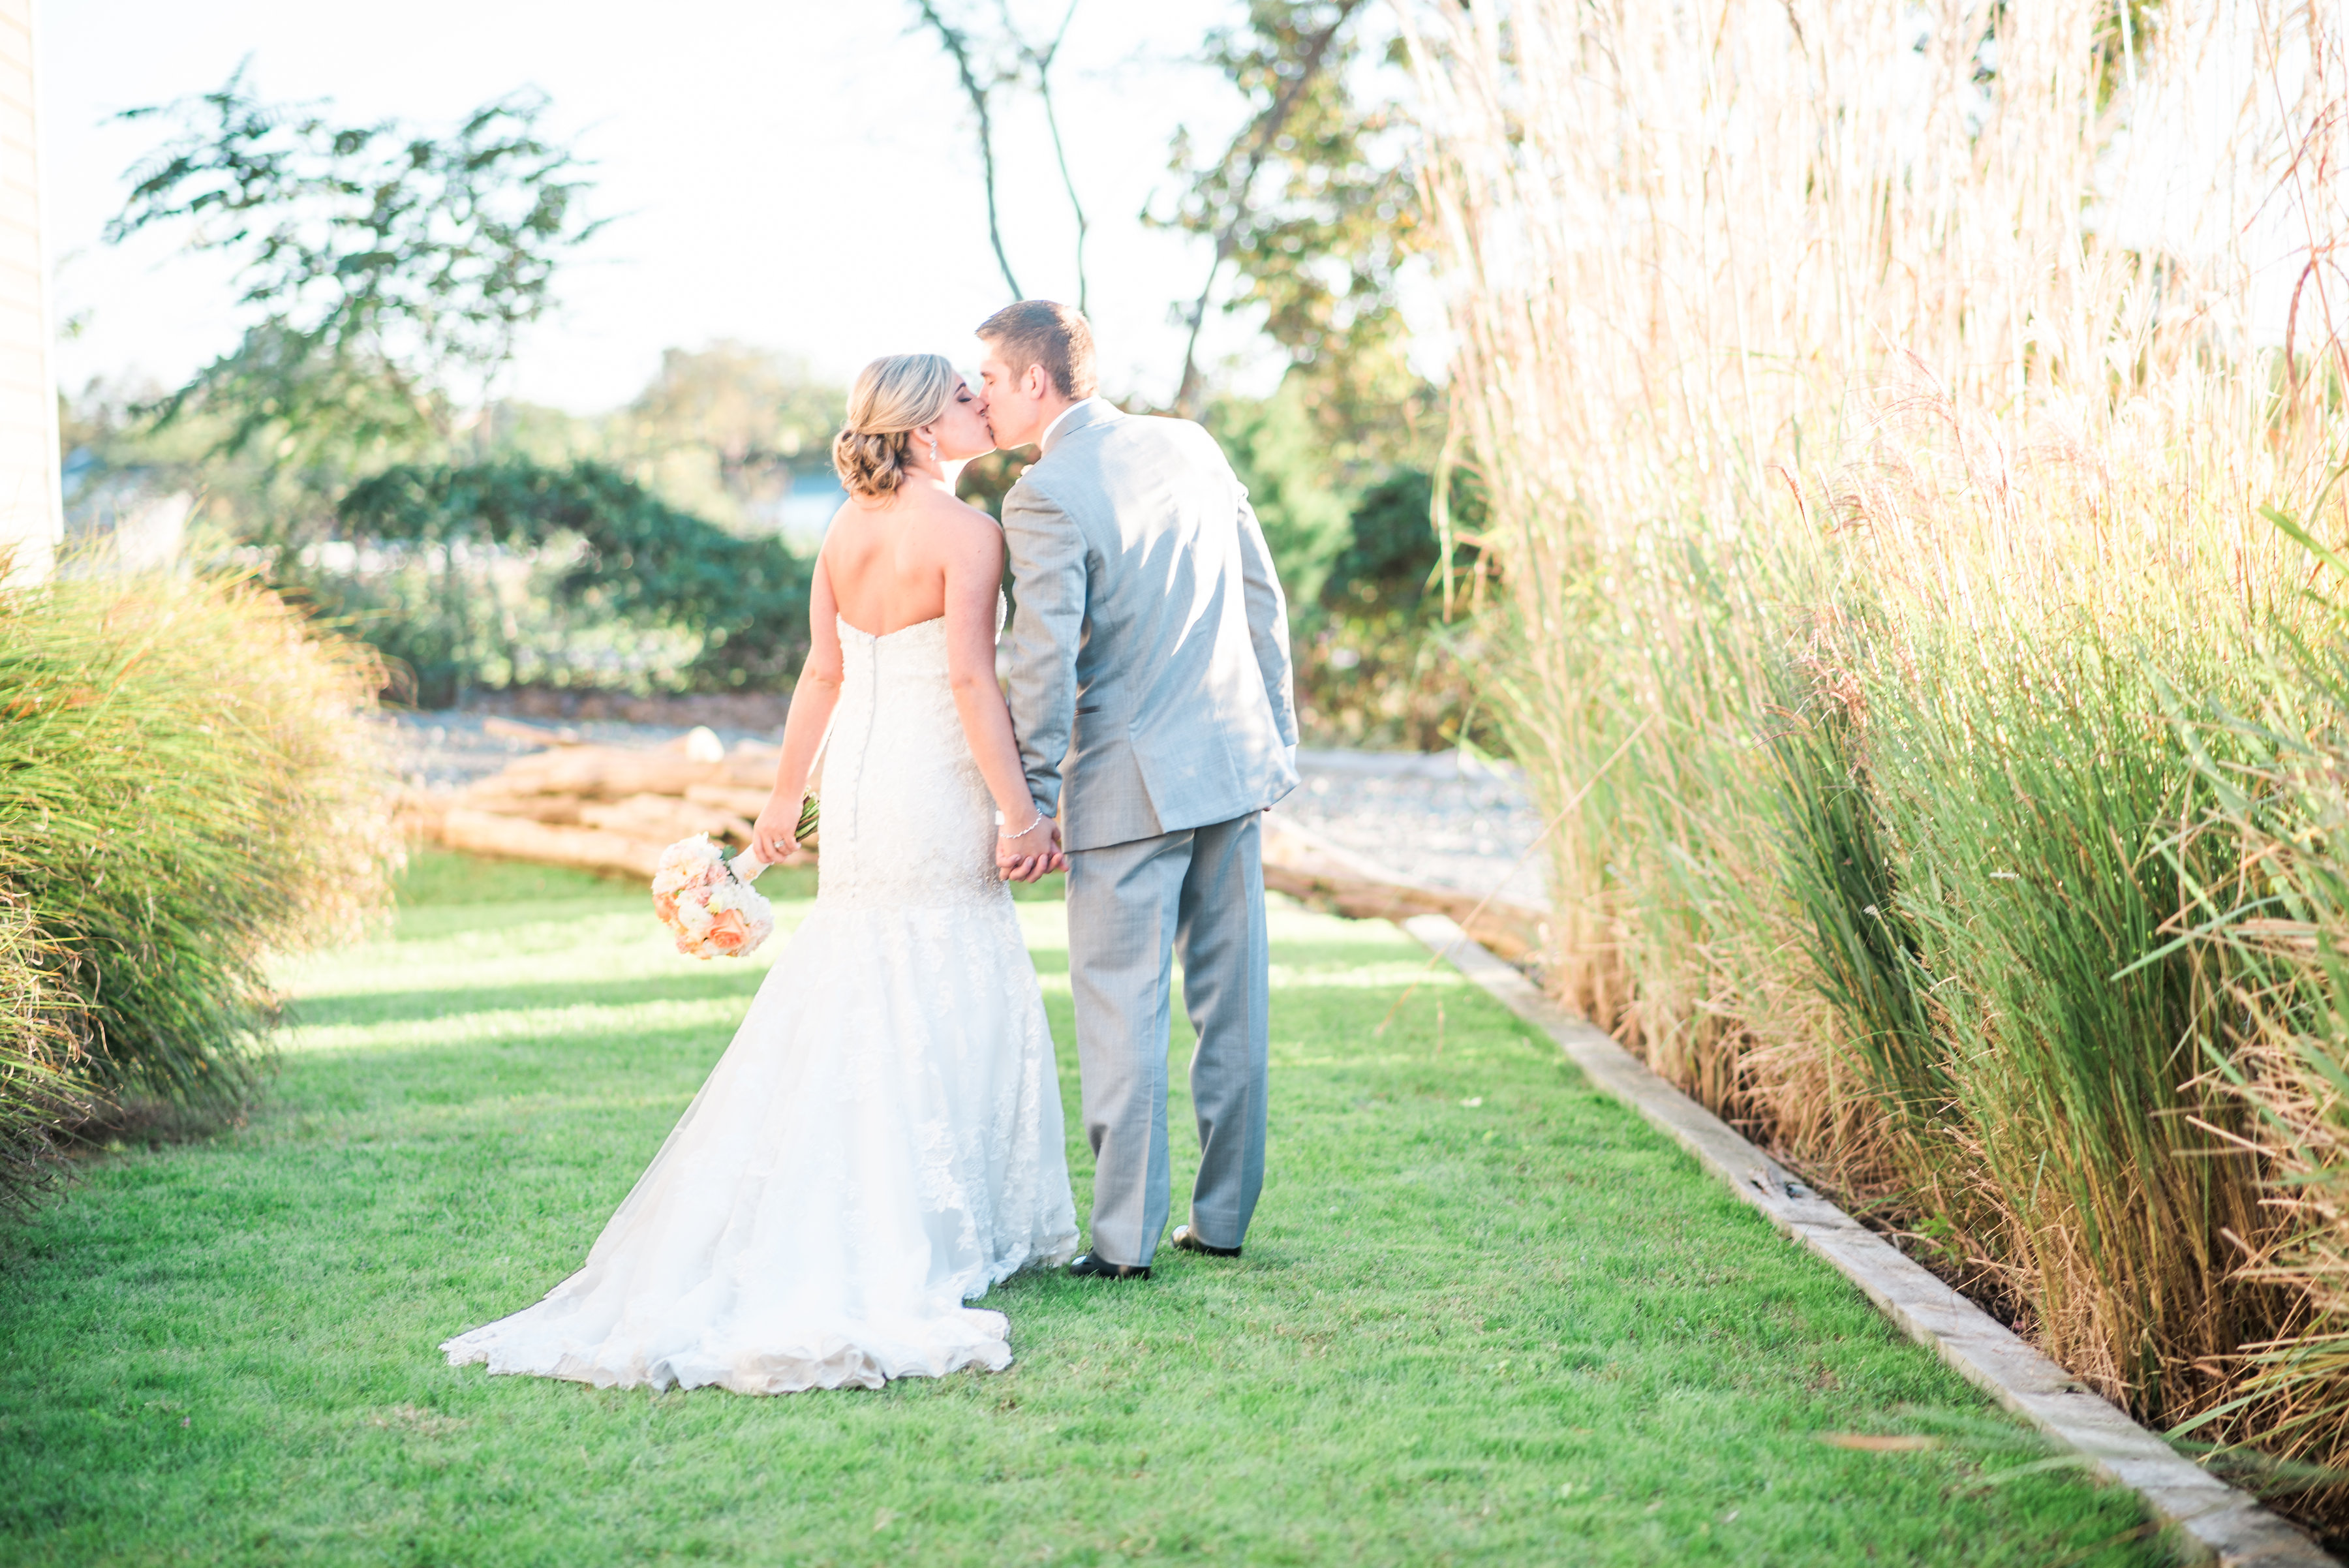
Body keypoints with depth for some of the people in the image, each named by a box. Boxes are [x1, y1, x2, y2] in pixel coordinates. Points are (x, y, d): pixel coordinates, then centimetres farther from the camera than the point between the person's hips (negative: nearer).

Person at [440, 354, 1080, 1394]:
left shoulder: (845, 530, 8)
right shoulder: (968, 533, -13)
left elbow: (822, 673, 12)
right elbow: (971, 678, -20)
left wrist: (786, 797, 19)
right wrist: (1019, 812, -18)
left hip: (856, 786, 7)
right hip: (934, 791, -7)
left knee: (844, 1009, 14)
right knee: (947, 1010, 2)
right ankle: (930, 1234, 6)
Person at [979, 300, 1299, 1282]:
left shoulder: (1044, 496, -13)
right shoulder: (1190, 446, 7)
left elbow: (1044, 659, -17)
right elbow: (1264, 599, 11)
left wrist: (1033, 799, -9)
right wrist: (1277, 731, 18)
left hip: (1131, 786, -7)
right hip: (1233, 759, 7)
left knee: (1122, 1010, 0)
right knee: (1231, 999, 12)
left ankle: (1126, 1240, 3)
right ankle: (1224, 1218, 20)